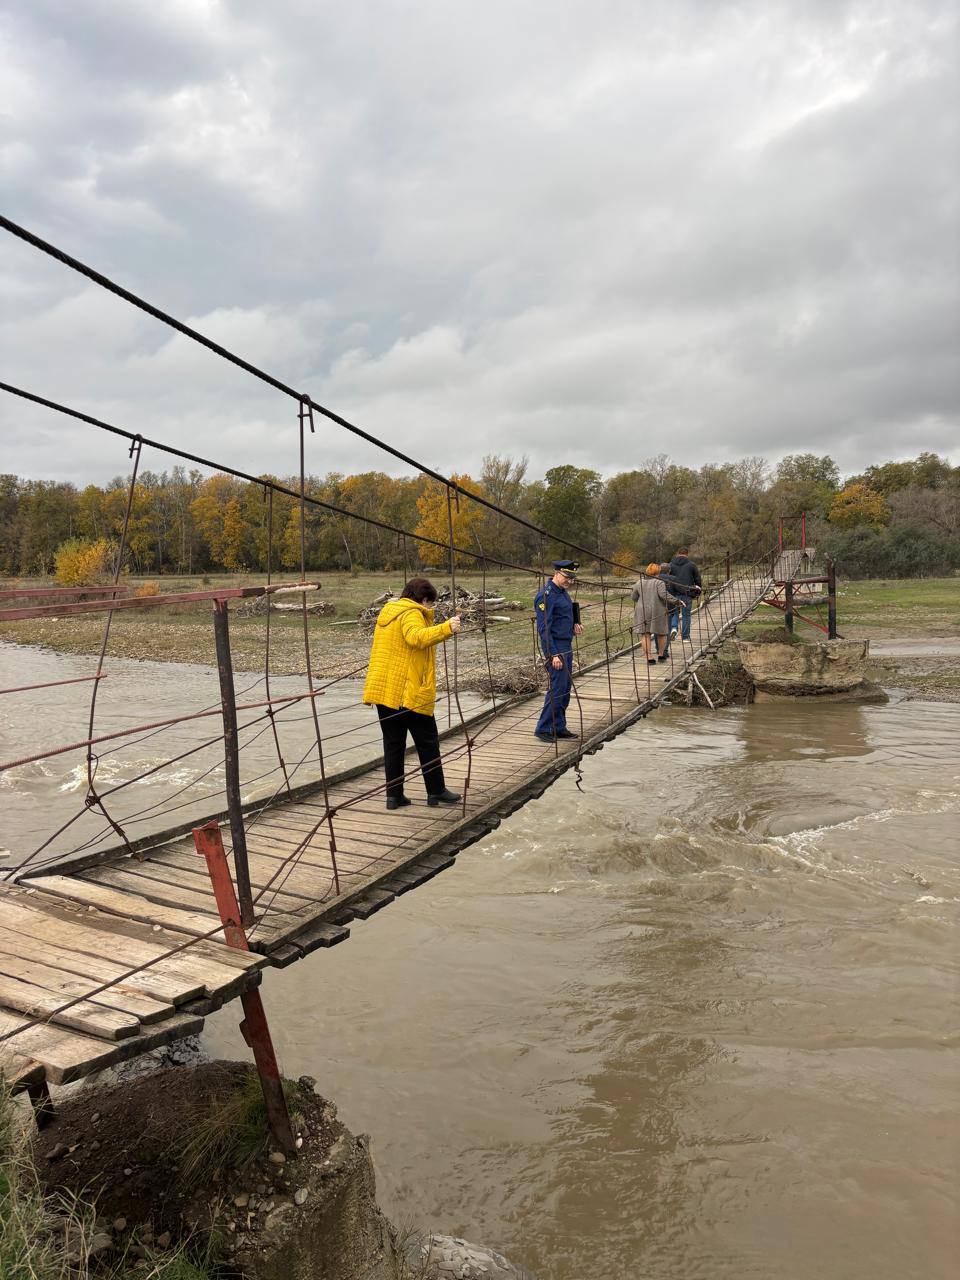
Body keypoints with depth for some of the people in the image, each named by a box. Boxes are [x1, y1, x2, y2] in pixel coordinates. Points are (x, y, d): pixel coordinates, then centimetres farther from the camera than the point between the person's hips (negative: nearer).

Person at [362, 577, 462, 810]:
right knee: (428, 742, 5)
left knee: (393, 743, 11)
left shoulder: (388, 611, 17)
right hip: (409, 692, -8)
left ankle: (394, 795, 11)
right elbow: (417, 637, -31)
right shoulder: (411, 613, -11)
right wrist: (446, 629, -38)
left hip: (383, 691, 8)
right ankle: (436, 791, 13)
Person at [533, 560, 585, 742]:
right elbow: (544, 628, -19)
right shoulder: (546, 595, -16)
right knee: (557, 688, -9)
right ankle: (543, 729, -1)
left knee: (565, 688, 11)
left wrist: (575, 624, 8)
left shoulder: (563, 592, 13)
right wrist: (553, 655, -22)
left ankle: (559, 727, 19)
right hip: (555, 647, -10)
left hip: (567, 646, 10)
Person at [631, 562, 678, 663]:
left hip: (642, 612, 3)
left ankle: (649, 658, -7)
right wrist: (676, 601, -15)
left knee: (646, 635, 1)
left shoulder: (640, 582, 8)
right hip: (658, 612, -3)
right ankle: (661, 655, 21)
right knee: (661, 634, 13)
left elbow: (633, 597, 13)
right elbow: (664, 594, -19)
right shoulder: (659, 582, -5)